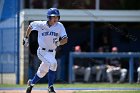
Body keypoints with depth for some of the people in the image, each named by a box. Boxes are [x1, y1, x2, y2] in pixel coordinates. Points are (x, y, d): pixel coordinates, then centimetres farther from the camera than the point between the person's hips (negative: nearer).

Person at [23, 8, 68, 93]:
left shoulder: (59, 26, -9)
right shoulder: (40, 25, -11)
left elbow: (65, 40, -15)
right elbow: (31, 25, 9)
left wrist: (59, 43, -35)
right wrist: (26, 38, 13)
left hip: (52, 53, 4)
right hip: (42, 51, -4)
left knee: (43, 71, 17)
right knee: (53, 63, -28)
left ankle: (31, 83, 43)